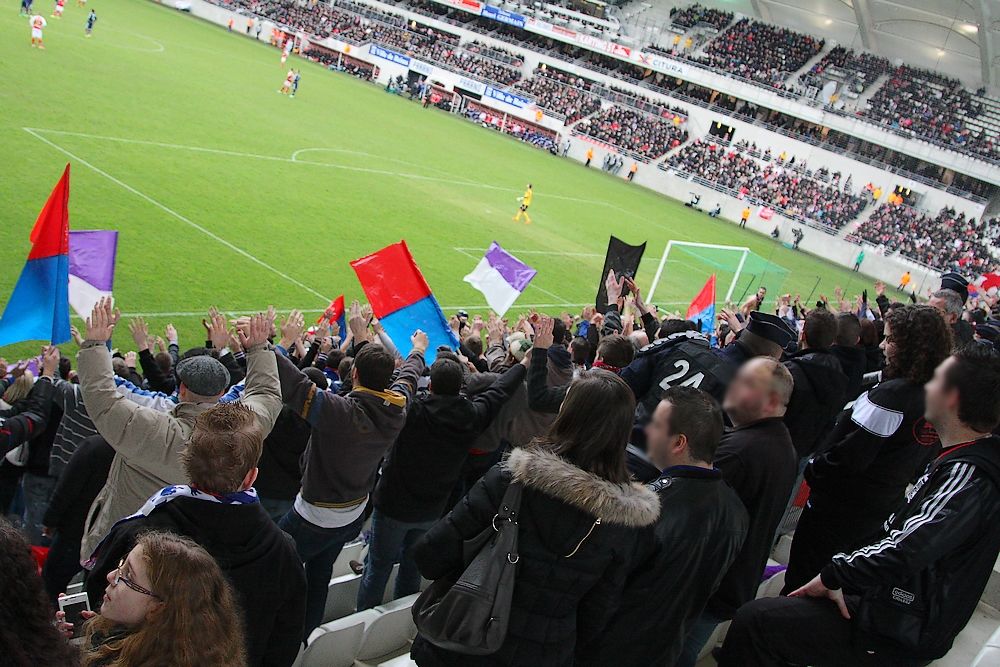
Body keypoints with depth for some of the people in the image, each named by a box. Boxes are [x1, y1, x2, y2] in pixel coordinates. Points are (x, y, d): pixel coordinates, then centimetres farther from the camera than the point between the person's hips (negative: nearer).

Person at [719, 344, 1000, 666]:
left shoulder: (969, 476, -25)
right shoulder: (967, 462, 8)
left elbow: (906, 550, -35)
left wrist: (832, 576, -21)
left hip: (899, 638, -10)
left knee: (753, 619, -13)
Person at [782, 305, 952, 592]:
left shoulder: (892, 394, -26)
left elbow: (852, 453, -25)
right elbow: (923, 462, 10)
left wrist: (814, 468, -10)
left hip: (842, 504, -8)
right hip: (884, 509, 8)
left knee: (802, 578, 8)